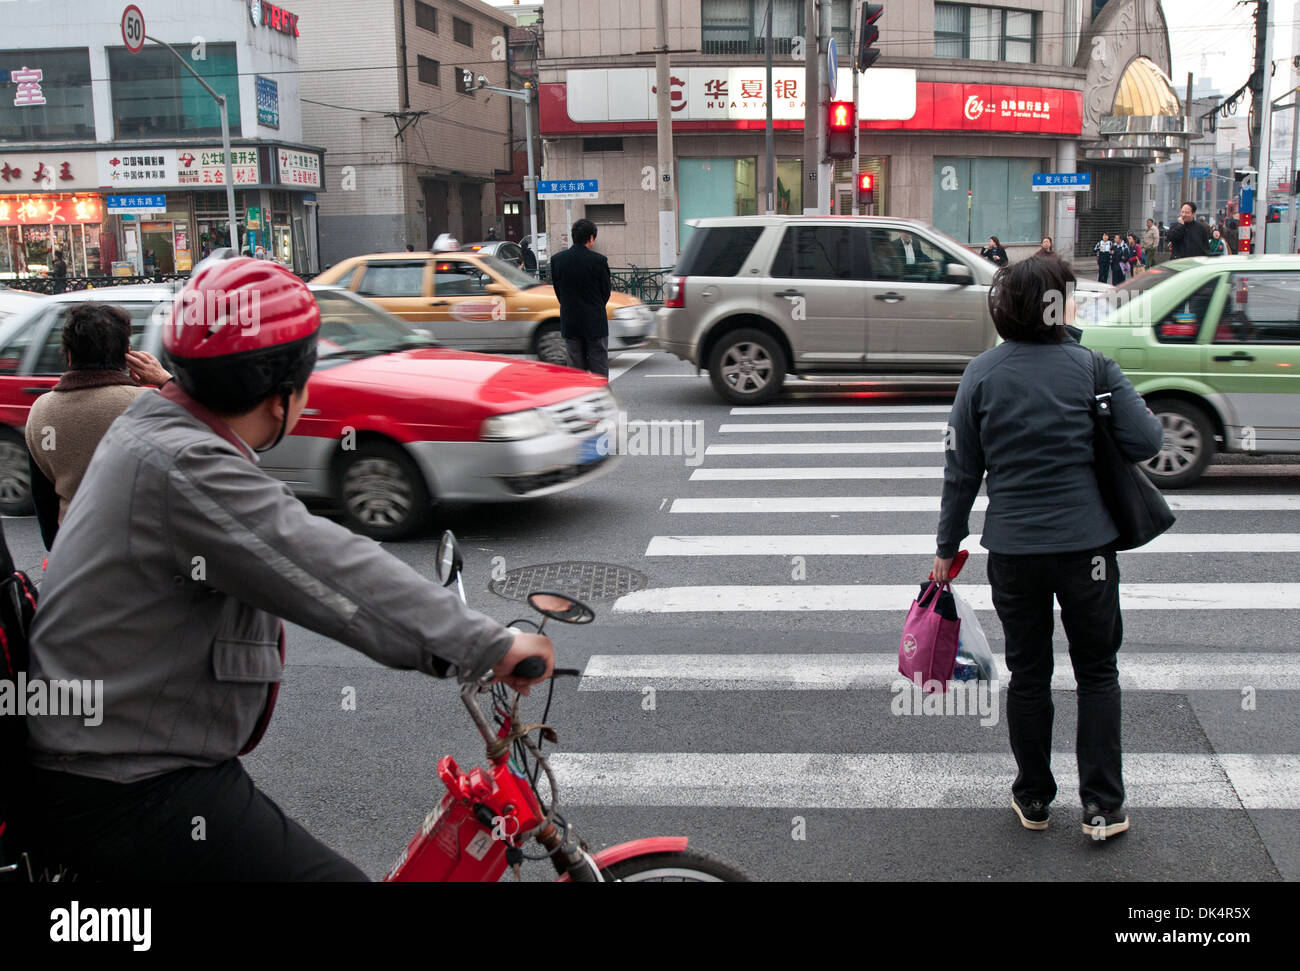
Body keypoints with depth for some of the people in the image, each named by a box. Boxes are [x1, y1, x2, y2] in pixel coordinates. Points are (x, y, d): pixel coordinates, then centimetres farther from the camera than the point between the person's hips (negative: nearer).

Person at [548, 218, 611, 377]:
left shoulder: (557, 259, -1)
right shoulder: (599, 260, -11)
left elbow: (557, 290, 5)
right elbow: (606, 292, -1)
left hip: (570, 322, 3)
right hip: (595, 322, -3)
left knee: (575, 367, 10)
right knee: (599, 368, 4)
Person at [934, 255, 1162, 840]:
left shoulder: (981, 374, -2)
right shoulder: (1092, 367, -8)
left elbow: (962, 469, 1)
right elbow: (1146, 442, -9)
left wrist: (948, 544, 9)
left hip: (1012, 548, 2)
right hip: (1086, 544, -1)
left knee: (1027, 674, 14)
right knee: (1097, 672, 12)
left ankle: (1033, 799, 25)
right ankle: (1102, 807, 16)